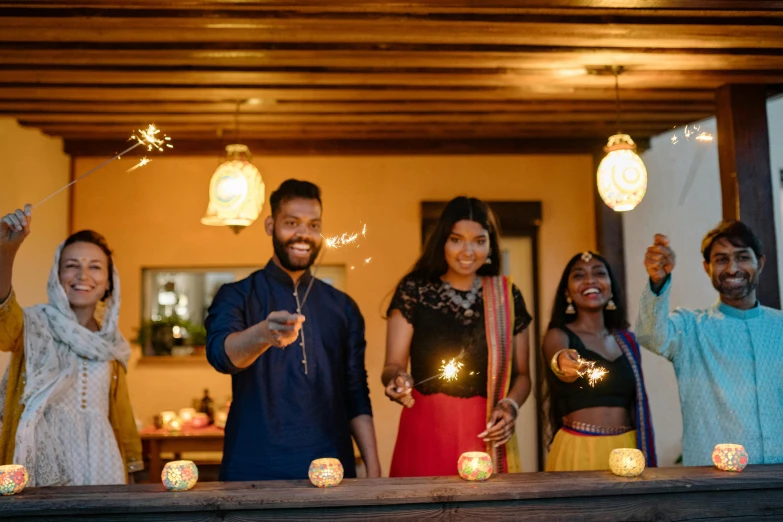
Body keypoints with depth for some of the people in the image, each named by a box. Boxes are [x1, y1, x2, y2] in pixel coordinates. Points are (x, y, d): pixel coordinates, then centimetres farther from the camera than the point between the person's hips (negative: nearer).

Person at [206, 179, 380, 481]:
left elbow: (356, 396, 11)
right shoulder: (237, 297, 0)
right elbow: (220, 353, -20)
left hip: (331, 471, 3)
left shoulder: (342, 308, 10)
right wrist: (264, 333, -41)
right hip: (254, 471, -2)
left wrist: (373, 468, 3)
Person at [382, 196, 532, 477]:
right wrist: (398, 378, -22)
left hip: (486, 433, 2)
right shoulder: (414, 290, 2)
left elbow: (521, 374, 12)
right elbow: (393, 365, 0)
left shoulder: (508, 296, 7)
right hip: (426, 429, -1)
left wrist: (511, 405, -7)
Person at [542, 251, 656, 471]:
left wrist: (646, 458, 13)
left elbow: (637, 405, 15)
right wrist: (561, 362, -50)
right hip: (578, 450, -4)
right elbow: (562, 363, -27)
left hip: (627, 450, 5)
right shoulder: (558, 336, -3)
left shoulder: (627, 340, 11)